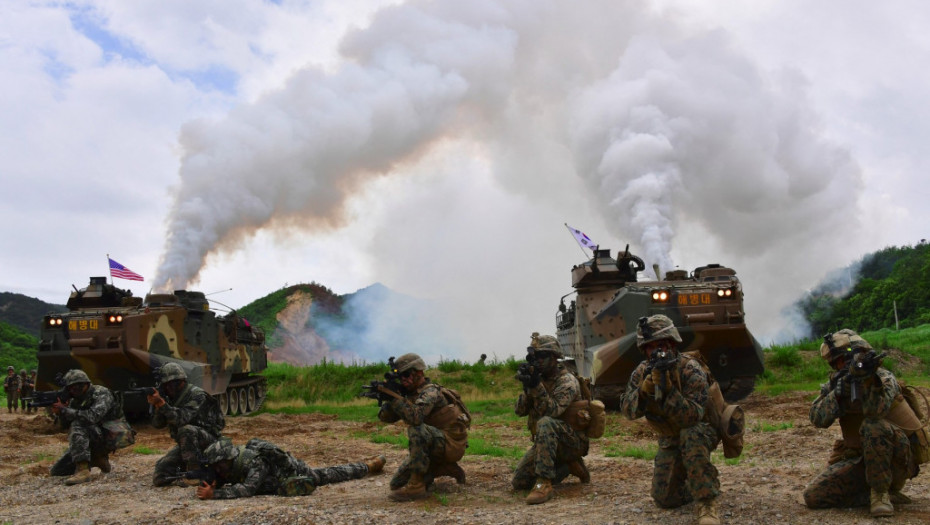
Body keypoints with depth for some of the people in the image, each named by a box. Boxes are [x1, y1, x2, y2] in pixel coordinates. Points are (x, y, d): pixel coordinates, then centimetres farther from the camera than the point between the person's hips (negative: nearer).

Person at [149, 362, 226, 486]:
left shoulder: (197, 395, -17)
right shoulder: (170, 398, 4)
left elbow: (182, 419, -32)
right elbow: (157, 423, -4)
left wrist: (161, 402, -38)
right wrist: (155, 405, -22)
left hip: (208, 441, -6)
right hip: (185, 444, 7)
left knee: (186, 430, -38)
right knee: (159, 477, -10)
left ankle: (196, 472, -24)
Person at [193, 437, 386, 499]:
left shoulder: (253, 463, -42)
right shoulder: (229, 464, -17)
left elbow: (247, 489, -54)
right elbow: (220, 481, -6)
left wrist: (214, 494, -57)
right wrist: (210, 484, -30)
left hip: (297, 474, -5)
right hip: (280, 473, 5)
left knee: (332, 475, 17)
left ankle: (370, 465, 39)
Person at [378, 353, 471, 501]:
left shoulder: (430, 392, -18)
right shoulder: (410, 394, 8)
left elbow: (415, 416, -38)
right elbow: (385, 416, 1)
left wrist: (394, 397, -31)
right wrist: (388, 399, -18)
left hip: (452, 444, -9)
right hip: (433, 445, 9)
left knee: (416, 430, -35)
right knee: (397, 484, 5)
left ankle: (416, 487, -27)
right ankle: (447, 468, 15)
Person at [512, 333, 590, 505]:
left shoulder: (567, 381, -15)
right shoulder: (539, 378, 6)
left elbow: (552, 411, -29)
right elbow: (520, 411, -1)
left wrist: (536, 386, -37)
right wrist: (527, 388, -19)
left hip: (573, 441, -8)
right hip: (547, 441, 8)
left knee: (546, 423, -38)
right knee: (519, 483, 2)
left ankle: (544, 484, -36)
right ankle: (568, 466, 18)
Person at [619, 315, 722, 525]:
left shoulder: (691, 370, -24)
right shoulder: (641, 372, -8)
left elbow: (691, 417, -36)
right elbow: (628, 411, -18)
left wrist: (666, 386, -45)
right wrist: (646, 387, -35)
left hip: (701, 431, -5)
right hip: (670, 441, 5)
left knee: (690, 436, -40)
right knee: (664, 499, -5)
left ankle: (706, 504, -32)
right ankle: (702, 483, 25)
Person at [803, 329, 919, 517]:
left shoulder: (884, 377, -9)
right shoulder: (835, 384, 5)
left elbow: (877, 409, -32)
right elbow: (818, 419, -14)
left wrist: (868, 378, -46)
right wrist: (840, 390, -26)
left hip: (893, 461, -5)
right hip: (859, 462, 5)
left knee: (873, 425, -35)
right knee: (813, 496, -13)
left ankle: (881, 493, -18)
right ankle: (881, 494, -2)